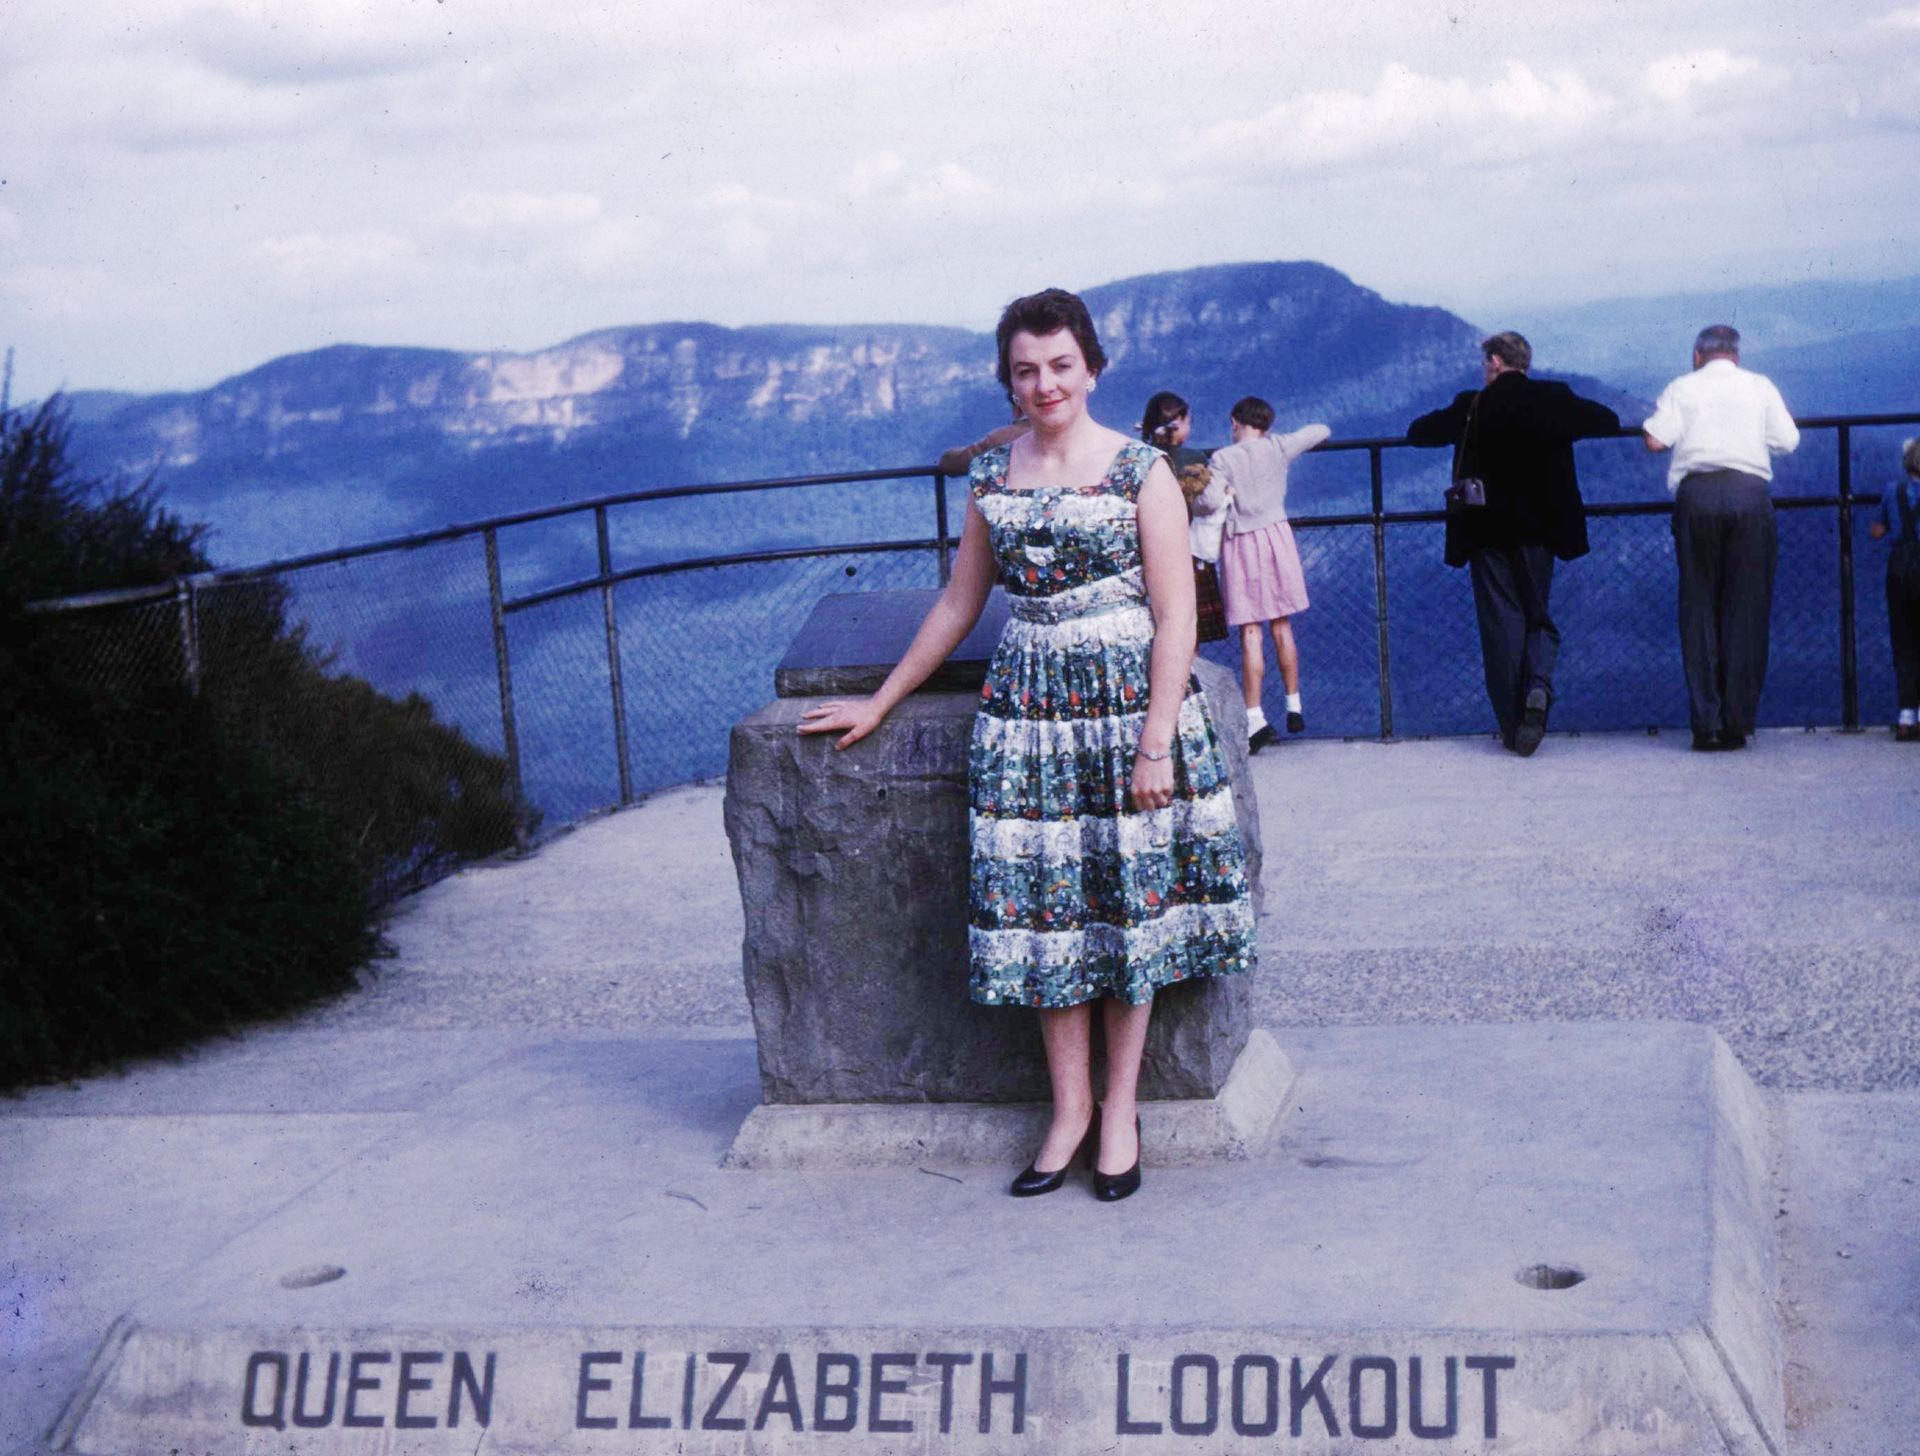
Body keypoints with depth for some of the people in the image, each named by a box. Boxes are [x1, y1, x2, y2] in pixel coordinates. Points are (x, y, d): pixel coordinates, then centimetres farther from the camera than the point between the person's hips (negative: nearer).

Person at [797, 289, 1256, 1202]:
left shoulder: (1141, 470, -4)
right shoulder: (991, 477, 8)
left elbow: (1176, 614, -7)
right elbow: (960, 603, 17)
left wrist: (1158, 740, -14)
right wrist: (879, 703, 18)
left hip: (1130, 696, -3)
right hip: (1027, 704, 4)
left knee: (1130, 895, 2)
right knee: (1042, 901, 3)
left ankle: (1121, 1106, 14)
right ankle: (1069, 1108, 13)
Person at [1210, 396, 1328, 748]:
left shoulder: (1222, 459, -9)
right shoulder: (1278, 447, 0)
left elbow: (1209, 501, -19)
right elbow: (1321, 431, 12)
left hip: (1240, 545, -3)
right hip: (1276, 536, 3)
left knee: (1250, 634, -4)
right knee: (1282, 627, 14)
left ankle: (1255, 719, -10)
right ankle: (1294, 708, 20)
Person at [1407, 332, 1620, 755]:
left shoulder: (1473, 405, -6)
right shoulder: (1554, 398, 0)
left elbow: (1419, 432, 3)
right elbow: (1607, 422, 11)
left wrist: (1460, 424, 21)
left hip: (1487, 530, -2)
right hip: (1539, 530, 2)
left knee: (1500, 623, 3)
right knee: (1539, 616, 14)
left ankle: (1512, 725, 2)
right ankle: (1538, 686, -16)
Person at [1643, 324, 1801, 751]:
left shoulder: (1681, 388, 8)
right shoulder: (1760, 387, 11)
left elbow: (1655, 439, -2)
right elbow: (1787, 441, 7)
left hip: (1696, 493, 0)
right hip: (1749, 491, 0)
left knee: (1699, 607, 4)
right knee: (1747, 607, 5)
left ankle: (1706, 724, 1)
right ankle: (1737, 722, 2)